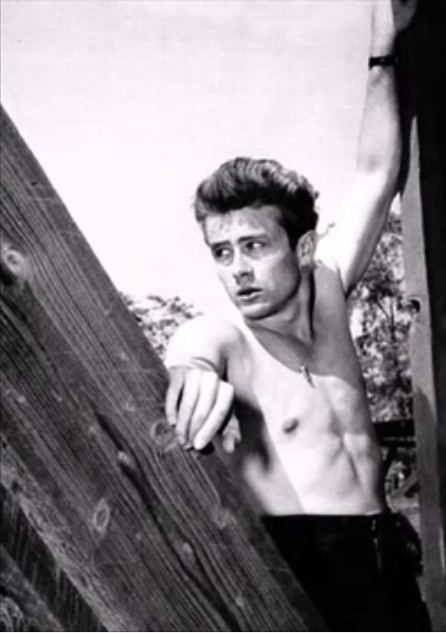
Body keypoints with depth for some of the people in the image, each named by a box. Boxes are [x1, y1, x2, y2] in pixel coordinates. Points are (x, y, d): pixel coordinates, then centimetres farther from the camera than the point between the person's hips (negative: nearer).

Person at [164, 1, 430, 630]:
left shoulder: (323, 289, 8)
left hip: (386, 557, 5)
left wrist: (383, 51, 17)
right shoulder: (216, 339, -6)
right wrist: (193, 376, -54)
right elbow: (188, 359, -30)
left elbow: (376, 175, 14)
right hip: (297, 567, -5)